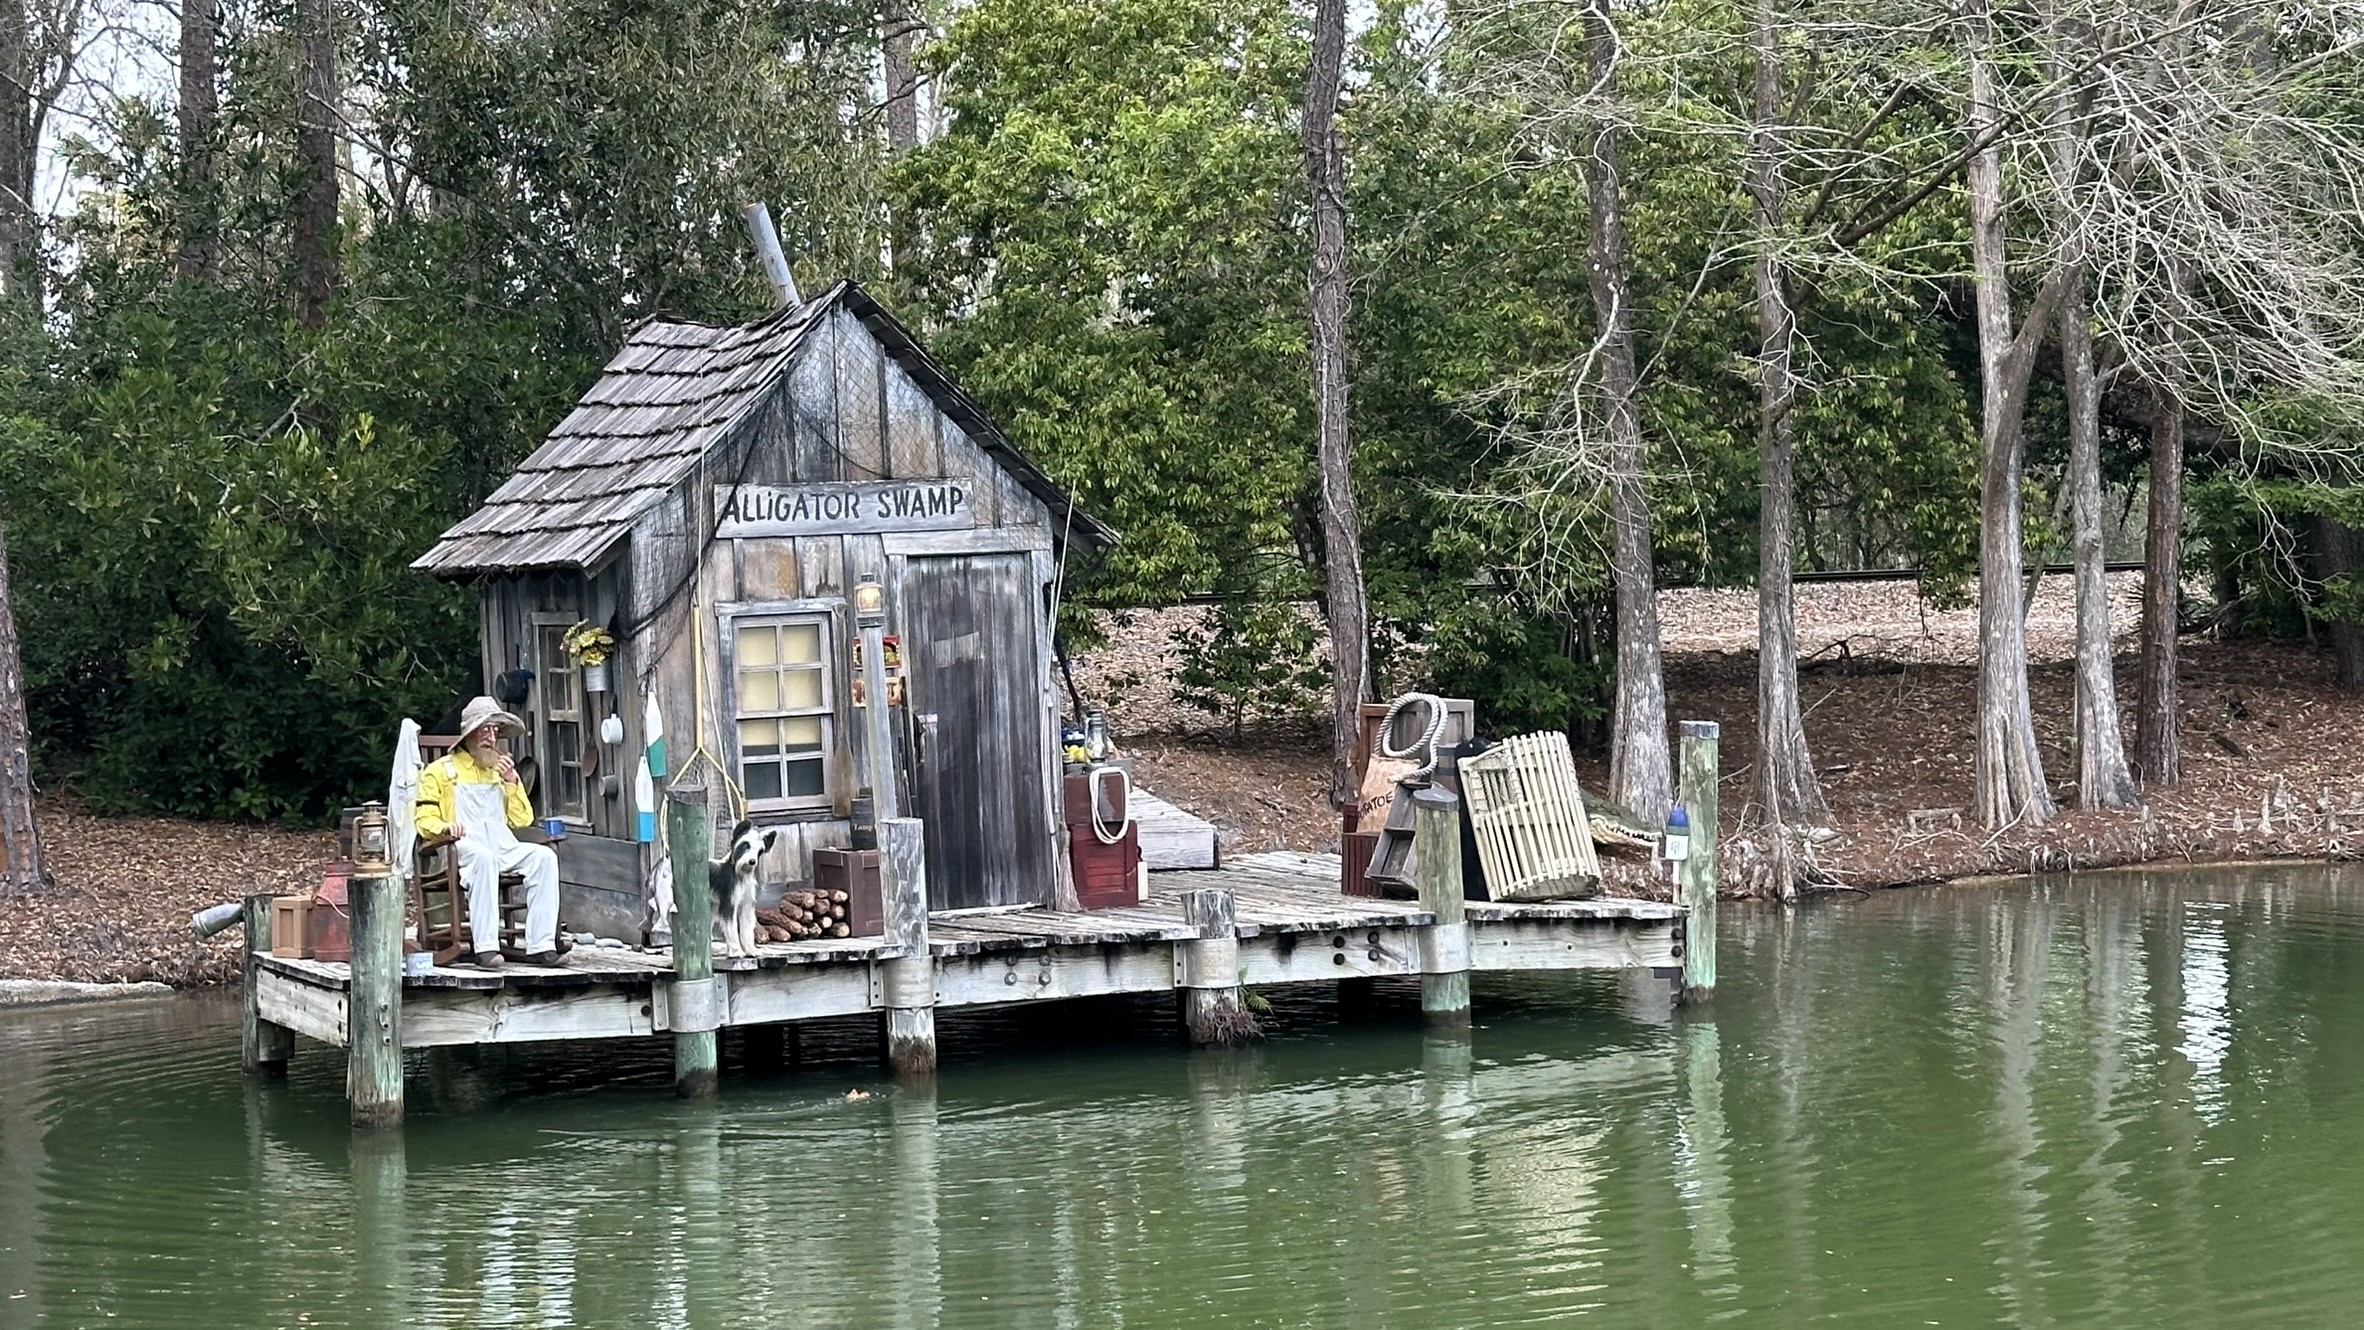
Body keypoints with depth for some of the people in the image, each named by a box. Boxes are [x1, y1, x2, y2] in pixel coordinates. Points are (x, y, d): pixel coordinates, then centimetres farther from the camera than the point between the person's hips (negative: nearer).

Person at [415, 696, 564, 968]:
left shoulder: (501, 770, 30)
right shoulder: (440, 771, 16)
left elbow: (522, 819, 21)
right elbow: (424, 819, 6)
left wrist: (511, 782, 8)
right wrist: (444, 827, -16)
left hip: (503, 847, 5)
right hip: (462, 848, -5)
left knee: (544, 856, -26)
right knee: (483, 857, -41)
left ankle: (540, 946, -34)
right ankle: (485, 948, -47)